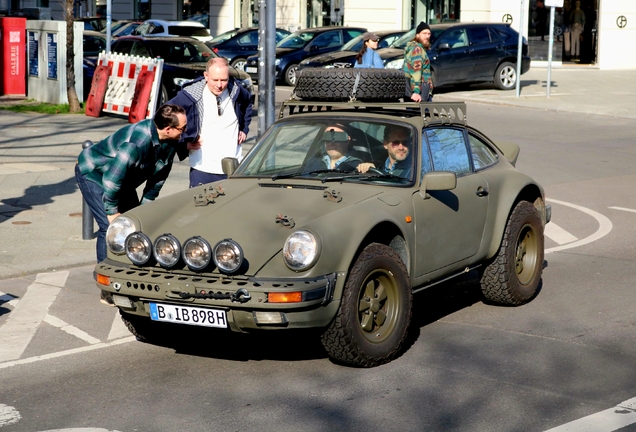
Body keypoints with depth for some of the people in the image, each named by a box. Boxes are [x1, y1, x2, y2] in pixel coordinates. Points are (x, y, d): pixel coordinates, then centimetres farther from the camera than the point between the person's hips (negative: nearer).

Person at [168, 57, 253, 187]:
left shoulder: (236, 90, -2)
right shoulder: (191, 95, -12)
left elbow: (248, 103, 23)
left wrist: (244, 129, 13)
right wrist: (183, 143, -3)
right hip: (202, 170, -3)